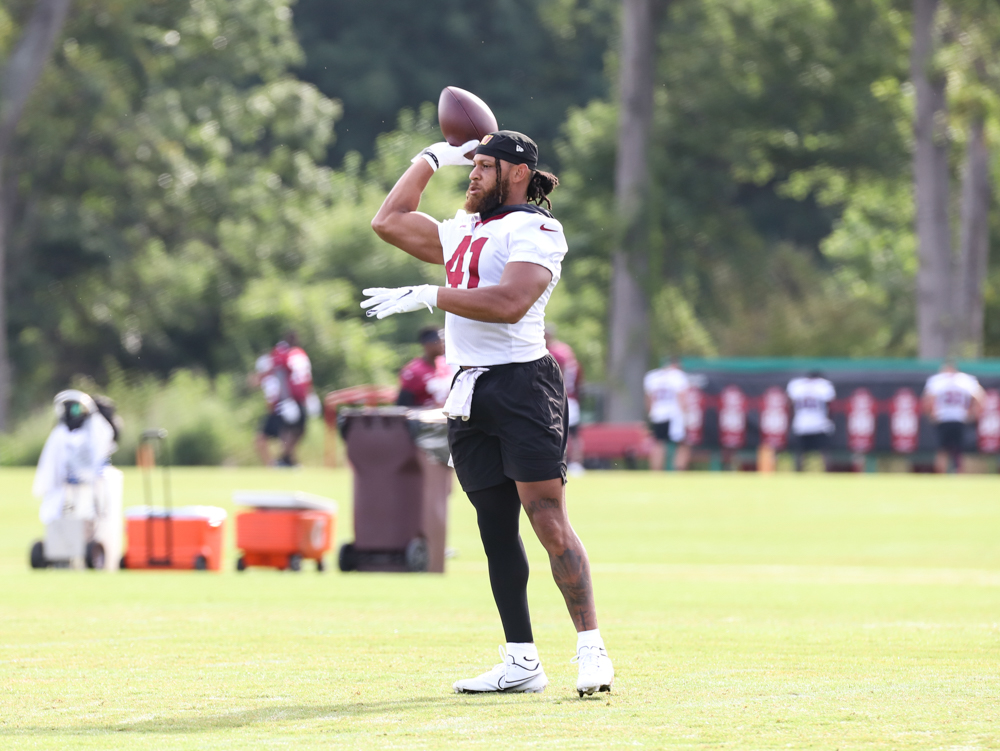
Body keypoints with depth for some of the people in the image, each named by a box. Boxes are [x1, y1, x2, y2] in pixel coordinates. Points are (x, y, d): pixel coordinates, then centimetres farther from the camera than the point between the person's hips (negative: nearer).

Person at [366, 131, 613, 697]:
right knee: (496, 527, 4)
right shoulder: (463, 232, 21)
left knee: (549, 520, -14)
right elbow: (390, 221, 28)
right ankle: (521, 663, 5)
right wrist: (436, 157, 26)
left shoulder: (535, 230, -5)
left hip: (523, 383, -8)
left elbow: (509, 303, -19)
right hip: (470, 391, 8)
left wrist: (425, 297, -15)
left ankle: (592, 649, -12)